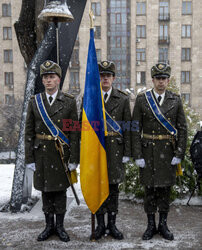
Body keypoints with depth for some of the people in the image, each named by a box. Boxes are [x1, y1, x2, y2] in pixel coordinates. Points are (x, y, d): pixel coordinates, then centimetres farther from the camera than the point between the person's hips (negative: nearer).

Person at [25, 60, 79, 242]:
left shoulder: (69, 102, -2)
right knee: (45, 190, 11)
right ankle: (49, 225, 27)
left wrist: (74, 159, -7)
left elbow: (75, 132, -3)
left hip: (61, 152, -2)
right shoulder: (34, 102, 3)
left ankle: (60, 226, 24)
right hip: (41, 153, 2)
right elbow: (29, 132, 3)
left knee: (60, 190, 8)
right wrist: (29, 158, -1)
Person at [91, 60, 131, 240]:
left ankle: (112, 225, 20)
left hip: (115, 148, 0)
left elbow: (127, 127, 2)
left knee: (113, 187, 7)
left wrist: (127, 152, -2)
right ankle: (100, 224, 20)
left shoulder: (123, 99, 3)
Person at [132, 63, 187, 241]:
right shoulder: (142, 99, -1)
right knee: (150, 189, 7)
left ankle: (163, 225, 25)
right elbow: (136, 129, -3)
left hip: (168, 151, 1)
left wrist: (179, 154, -4)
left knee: (165, 189, 10)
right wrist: (137, 155, -7)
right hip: (148, 151, -1)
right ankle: (151, 225, 22)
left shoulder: (176, 100, 3)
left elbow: (182, 129, 3)